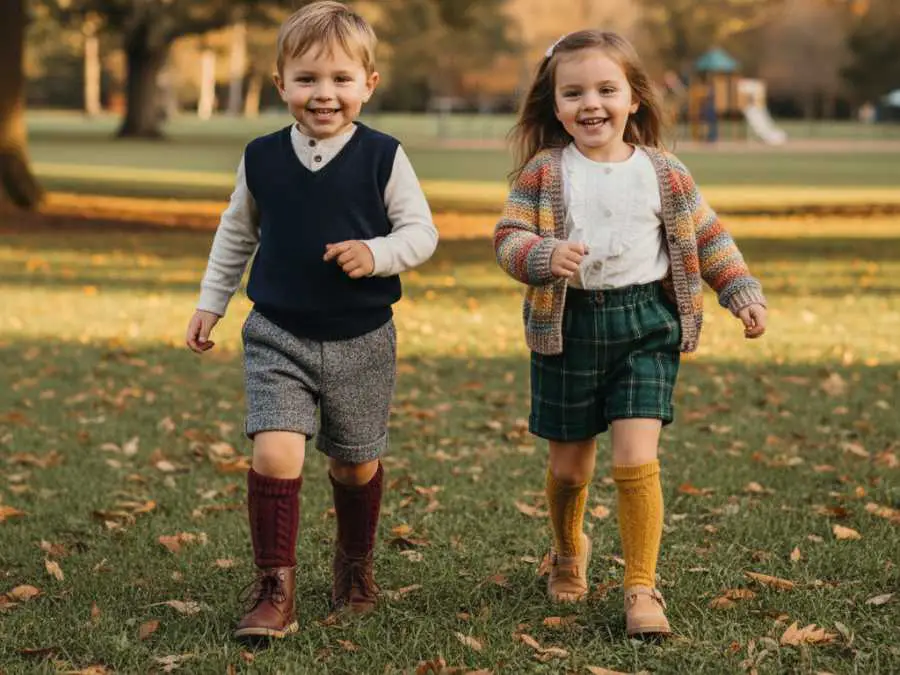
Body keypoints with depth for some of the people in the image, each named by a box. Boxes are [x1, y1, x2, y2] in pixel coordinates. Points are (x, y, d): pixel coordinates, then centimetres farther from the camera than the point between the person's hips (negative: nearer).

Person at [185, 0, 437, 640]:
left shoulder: (382, 157, -8)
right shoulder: (262, 159, -1)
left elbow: (422, 231, -4)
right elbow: (237, 233, 14)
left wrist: (376, 255, -22)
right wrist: (211, 302, 15)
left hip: (362, 342, 0)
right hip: (278, 338, 1)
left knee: (356, 466, 13)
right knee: (275, 455, -16)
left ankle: (355, 563, 40)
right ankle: (275, 591, -8)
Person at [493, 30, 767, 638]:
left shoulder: (664, 173, 1)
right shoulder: (543, 173, -3)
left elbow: (707, 238, 9)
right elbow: (508, 238, -6)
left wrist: (744, 294, 2)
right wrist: (544, 256, -26)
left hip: (645, 324, 0)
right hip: (568, 327, 1)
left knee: (637, 460, -11)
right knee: (569, 465, 13)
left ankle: (642, 588, 0)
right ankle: (569, 552, 42)